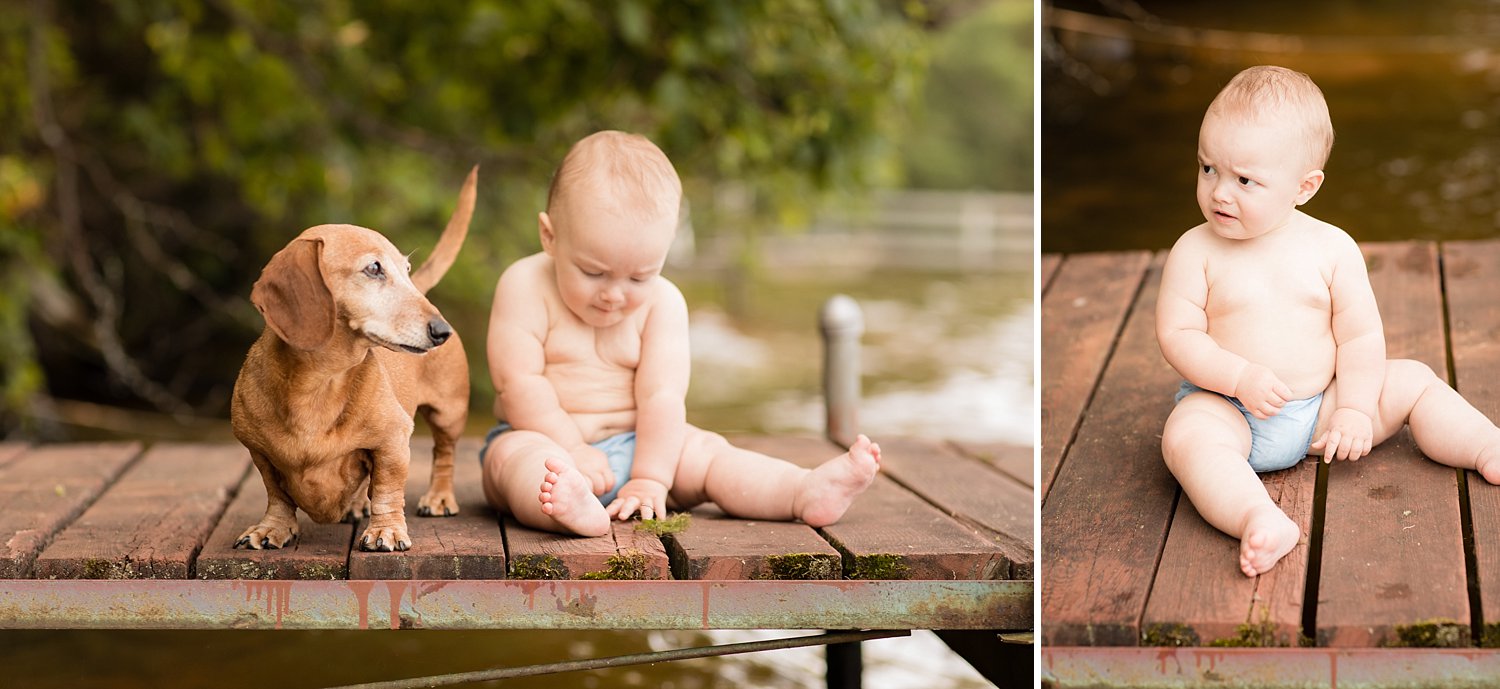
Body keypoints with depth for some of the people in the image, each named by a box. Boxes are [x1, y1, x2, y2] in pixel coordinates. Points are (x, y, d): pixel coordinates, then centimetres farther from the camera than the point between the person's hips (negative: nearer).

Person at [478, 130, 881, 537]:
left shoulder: (662, 302, -1)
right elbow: (518, 381, -13)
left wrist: (649, 479, -19)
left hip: (634, 444, 4)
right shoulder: (525, 286, -8)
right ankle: (573, 507, -65)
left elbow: (662, 396, -10)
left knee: (704, 451, -17)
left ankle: (808, 493, -32)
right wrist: (571, 449, -17)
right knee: (514, 457, -34)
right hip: (548, 442, -3)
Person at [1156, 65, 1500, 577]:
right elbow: (1177, 335, -10)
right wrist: (1240, 377, -23)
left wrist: (1355, 410, -11)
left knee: (1413, 382, -5)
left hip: (1319, 408, 4)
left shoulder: (1332, 248, -1)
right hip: (1229, 409, -3)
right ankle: (1260, 521, -56)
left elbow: (1361, 336, 0)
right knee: (1186, 435, -36)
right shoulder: (1195, 252, -6)